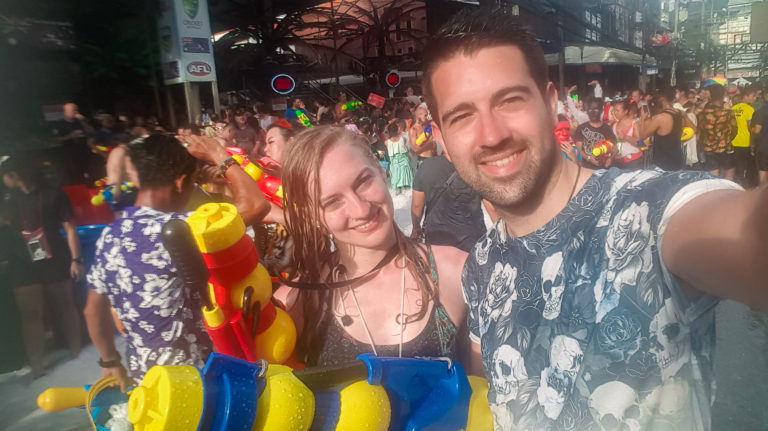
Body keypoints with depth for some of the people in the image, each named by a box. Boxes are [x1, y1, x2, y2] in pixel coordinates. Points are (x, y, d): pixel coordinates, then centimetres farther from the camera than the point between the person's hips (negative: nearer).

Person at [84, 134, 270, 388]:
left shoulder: (110, 235, -2)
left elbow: (94, 310, 8)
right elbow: (256, 205, -35)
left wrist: (110, 362, 20)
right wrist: (219, 157, -21)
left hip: (143, 373, 7)